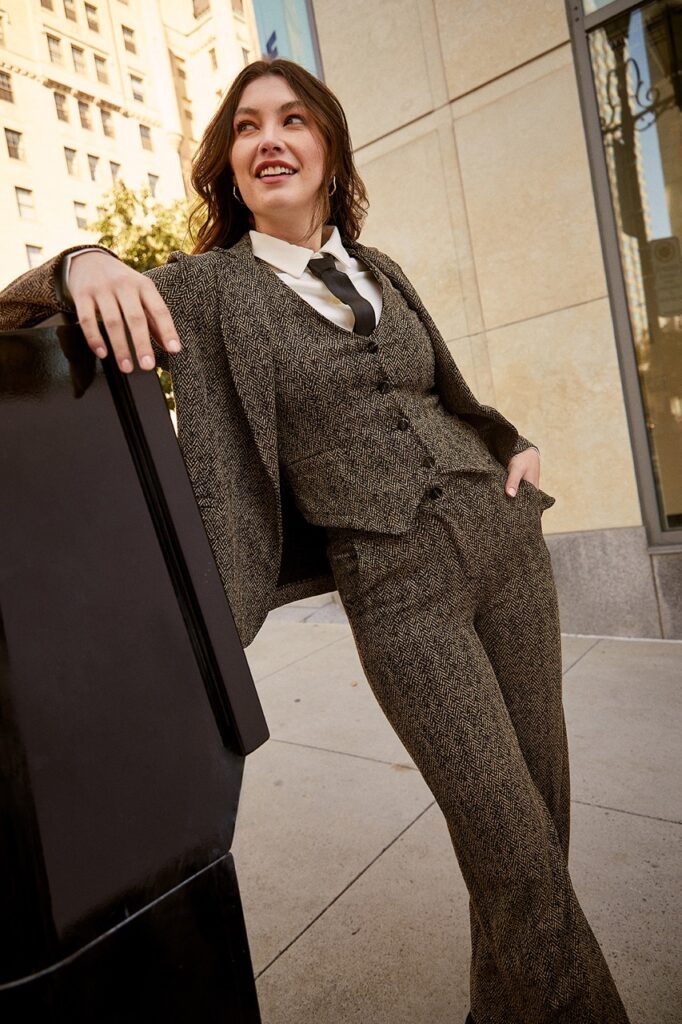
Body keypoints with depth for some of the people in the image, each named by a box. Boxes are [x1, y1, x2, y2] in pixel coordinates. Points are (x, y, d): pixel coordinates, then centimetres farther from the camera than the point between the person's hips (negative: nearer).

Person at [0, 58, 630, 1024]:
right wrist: (83, 265, -23)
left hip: (503, 536, 6)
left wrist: (513, 443, 10)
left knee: (546, 814, 14)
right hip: (397, 584, -5)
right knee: (517, 859, -5)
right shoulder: (210, 284, 2)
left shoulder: (380, 271, 15)